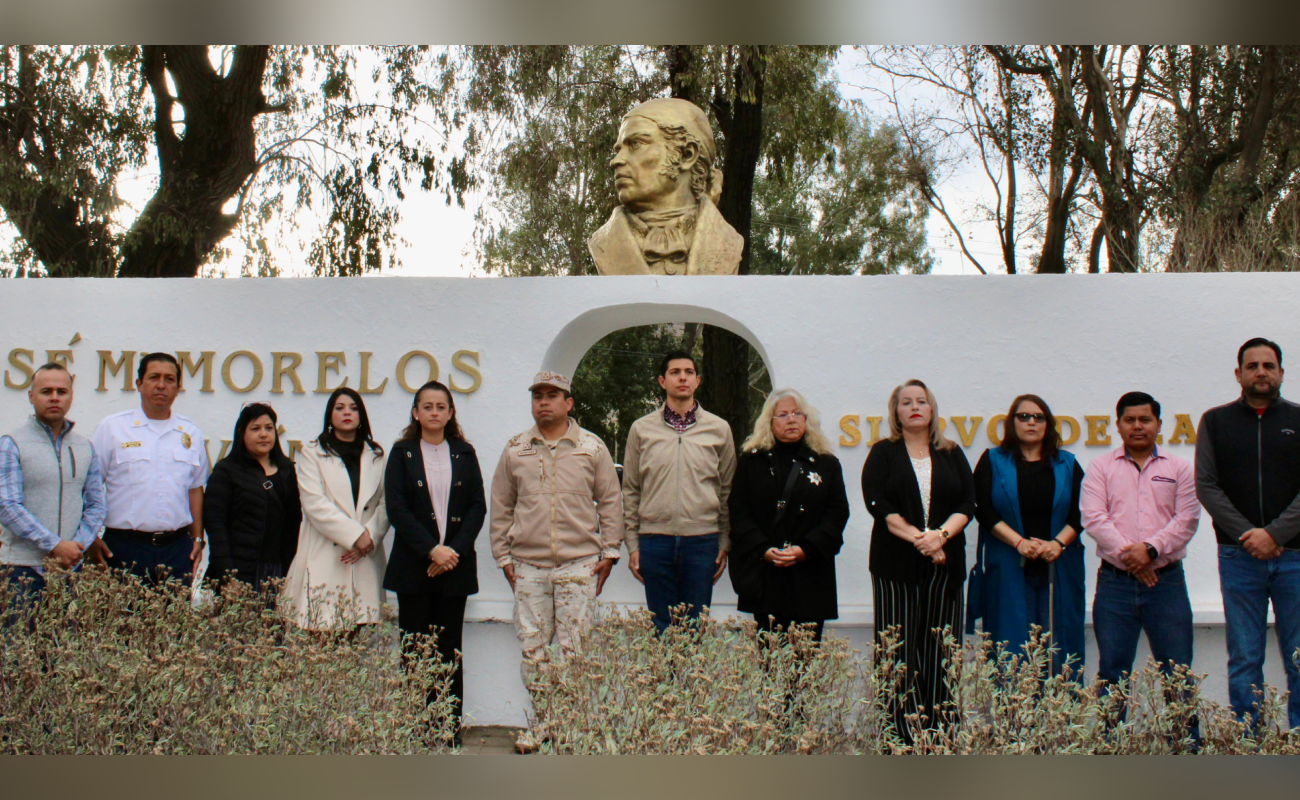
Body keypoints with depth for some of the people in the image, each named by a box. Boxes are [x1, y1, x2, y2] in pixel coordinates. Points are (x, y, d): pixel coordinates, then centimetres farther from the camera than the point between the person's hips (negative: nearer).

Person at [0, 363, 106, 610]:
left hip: (70, 568, 4)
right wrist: (55, 545, -14)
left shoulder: (86, 448, 14)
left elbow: (96, 506, 13)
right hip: (22, 569, -4)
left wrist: (75, 547, -5)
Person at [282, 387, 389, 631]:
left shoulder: (376, 456, 16)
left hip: (364, 561, 2)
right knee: (320, 638, -10)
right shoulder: (312, 453, 8)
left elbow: (385, 504, 8)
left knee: (354, 633, -3)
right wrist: (355, 534, -10)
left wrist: (370, 536, -9)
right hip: (323, 559, -2)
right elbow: (314, 504, -4)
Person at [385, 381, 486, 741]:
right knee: (415, 649, -1)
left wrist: (454, 550, -9)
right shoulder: (402, 453, 6)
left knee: (450, 651, 2)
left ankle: (451, 731, 5)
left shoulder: (464, 454, 11)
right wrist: (431, 550, -12)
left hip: (456, 566, 1)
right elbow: (397, 508, -3)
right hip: (413, 567, -1)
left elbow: (478, 507, 5)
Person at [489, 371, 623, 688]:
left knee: (574, 650, -2)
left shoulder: (592, 447, 5)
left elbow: (610, 502, 8)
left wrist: (609, 552, 3)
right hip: (528, 565, 2)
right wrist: (503, 556, 9)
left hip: (579, 565, -2)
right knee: (532, 649, 3)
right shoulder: (515, 450, 9)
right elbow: (501, 507, 14)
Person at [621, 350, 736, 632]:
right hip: (655, 540, 0)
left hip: (702, 540, 0)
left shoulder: (719, 429, 7)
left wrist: (725, 543, 5)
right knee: (661, 628, 5)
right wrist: (632, 544, 4)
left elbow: (728, 490, 9)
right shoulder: (641, 429, 7)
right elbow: (630, 491, 9)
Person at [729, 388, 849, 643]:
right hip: (764, 576, 0)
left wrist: (806, 549, -10)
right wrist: (764, 550, -11)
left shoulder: (826, 464, 12)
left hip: (810, 577, 0)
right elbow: (739, 513, 4)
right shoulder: (751, 461, 11)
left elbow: (838, 514, 4)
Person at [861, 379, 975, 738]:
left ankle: (939, 729, 3)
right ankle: (903, 732, -4)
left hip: (944, 563, 2)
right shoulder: (883, 453, 7)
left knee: (940, 648, 0)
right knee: (900, 649, -5)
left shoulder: (952, 455, 14)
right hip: (896, 564, -2)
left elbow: (967, 503, 5)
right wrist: (916, 537, -13)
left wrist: (941, 534, -13)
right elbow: (876, 503, -4)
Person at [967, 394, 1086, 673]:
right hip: (1008, 569, -1)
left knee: (1056, 647, -1)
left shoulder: (1067, 464, 14)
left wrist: (1059, 543, -12)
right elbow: (984, 509, -2)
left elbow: (1080, 513, 6)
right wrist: (1018, 542, -14)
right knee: (1012, 647, -3)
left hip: (1058, 568, 2)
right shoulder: (993, 461, 9)